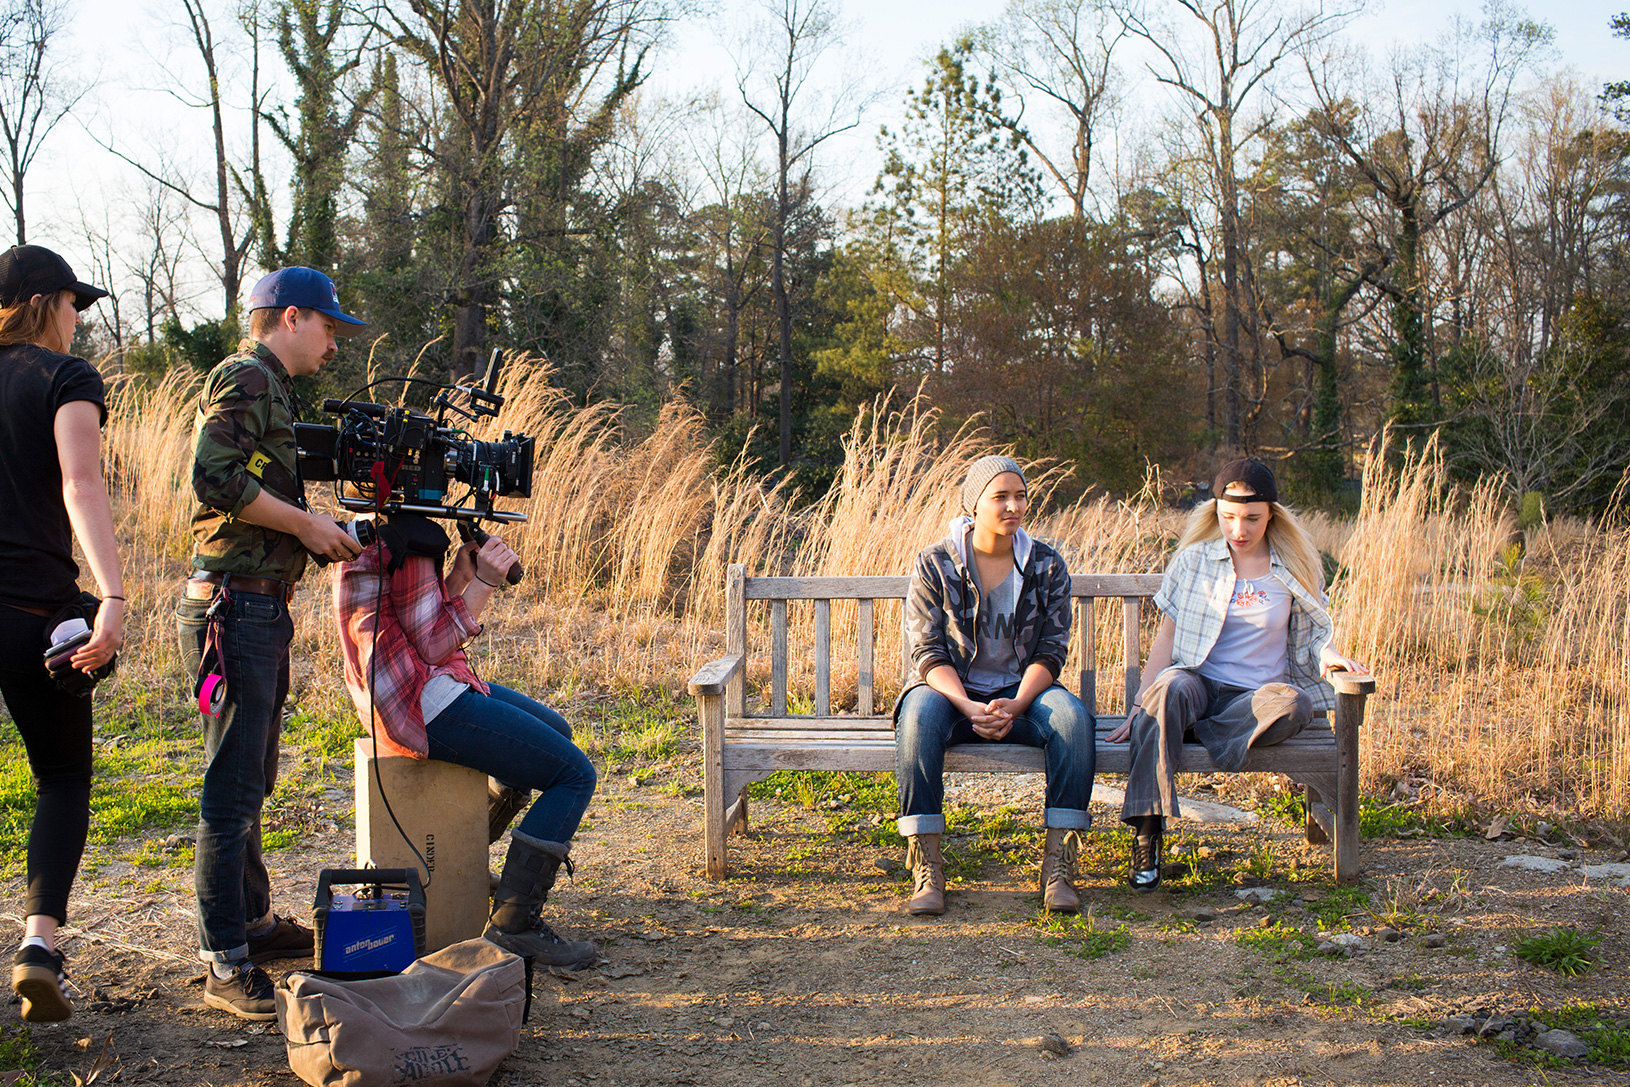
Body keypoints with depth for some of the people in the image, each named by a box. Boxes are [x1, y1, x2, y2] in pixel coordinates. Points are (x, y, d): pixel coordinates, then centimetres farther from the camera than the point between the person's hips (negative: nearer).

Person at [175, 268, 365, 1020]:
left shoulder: (269, 389, 21)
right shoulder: (245, 378, -10)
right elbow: (215, 478, -23)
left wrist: (325, 530, 11)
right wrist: (306, 522, -16)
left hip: (259, 611, 11)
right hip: (233, 607, -11)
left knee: (250, 782, 19)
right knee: (232, 789, -8)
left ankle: (254, 920, 31)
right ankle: (227, 967, -4)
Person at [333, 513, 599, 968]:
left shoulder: (374, 528, 13)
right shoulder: (407, 535, -19)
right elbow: (432, 645, -18)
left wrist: (461, 574, 4)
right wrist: (482, 582, -18)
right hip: (426, 705, -11)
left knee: (555, 731, 27)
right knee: (575, 774, -10)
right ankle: (514, 924, -10)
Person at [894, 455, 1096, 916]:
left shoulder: (1046, 566, 3)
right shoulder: (934, 564, -2)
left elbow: (1052, 649, -1)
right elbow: (928, 651, -7)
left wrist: (1014, 706, -19)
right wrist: (969, 707, -24)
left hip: (1020, 691, 2)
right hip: (951, 689, -2)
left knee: (1074, 717, -30)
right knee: (918, 718, -36)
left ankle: (1058, 865, -27)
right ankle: (926, 868, -33)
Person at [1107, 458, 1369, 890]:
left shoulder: (1296, 570, 9)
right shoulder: (1194, 561, 7)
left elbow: (1311, 633, 16)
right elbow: (1167, 633, 5)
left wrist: (1328, 654, -9)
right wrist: (1143, 701, -6)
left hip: (1255, 694, 1)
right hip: (1199, 684, 0)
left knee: (1294, 705, -35)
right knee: (1169, 688, -38)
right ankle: (1147, 834, -40)